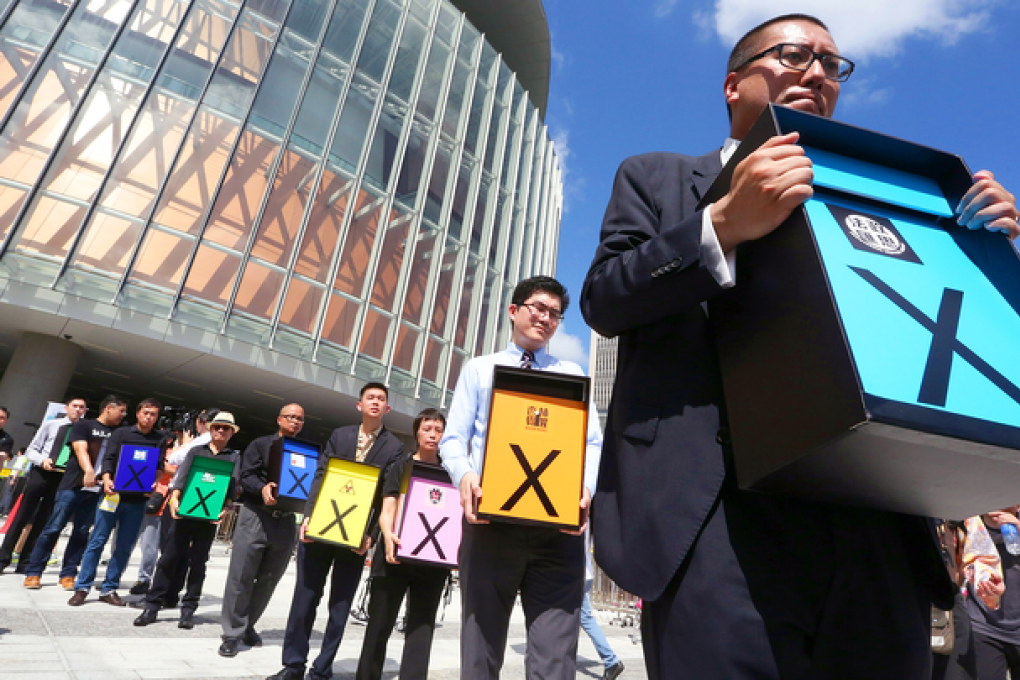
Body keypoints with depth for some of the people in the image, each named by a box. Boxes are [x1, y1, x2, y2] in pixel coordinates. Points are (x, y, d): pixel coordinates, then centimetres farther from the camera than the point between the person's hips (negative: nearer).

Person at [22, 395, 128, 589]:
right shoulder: (84, 425, 1)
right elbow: (80, 449, -13)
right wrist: (88, 471, -29)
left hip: (97, 489, 4)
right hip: (74, 485, -4)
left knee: (82, 533, 5)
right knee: (54, 528, -1)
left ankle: (68, 574, 12)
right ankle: (33, 573, 11)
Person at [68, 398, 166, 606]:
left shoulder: (160, 439, 7)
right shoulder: (121, 433, 5)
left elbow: (160, 466, 4)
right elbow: (108, 458, -1)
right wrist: (107, 480, -17)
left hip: (138, 499, 1)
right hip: (114, 494, -1)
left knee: (125, 547, 6)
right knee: (97, 541, 2)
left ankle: (109, 589, 17)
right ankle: (82, 587, 13)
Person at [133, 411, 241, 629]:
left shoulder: (234, 457, 7)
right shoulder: (195, 451, 13)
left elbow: (233, 485, -4)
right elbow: (182, 475, 1)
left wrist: (225, 508, -19)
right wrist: (174, 497, -15)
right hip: (185, 511, 1)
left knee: (197, 563, 6)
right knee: (169, 558, 2)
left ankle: (188, 610, 15)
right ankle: (152, 606, 12)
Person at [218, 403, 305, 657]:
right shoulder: (261, 444, 3)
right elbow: (246, 476, -7)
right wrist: (262, 488, -26)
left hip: (286, 522, 4)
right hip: (256, 517, -3)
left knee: (269, 579, 12)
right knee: (241, 577, 0)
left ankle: (248, 625, 30)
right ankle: (232, 633, 12)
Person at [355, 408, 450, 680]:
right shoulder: (401, 466, 3)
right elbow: (387, 509, -6)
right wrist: (388, 536, -26)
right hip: (396, 553, -1)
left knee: (421, 626, 3)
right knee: (380, 624, 8)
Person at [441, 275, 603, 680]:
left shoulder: (572, 375, 19)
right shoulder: (479, 370, 17)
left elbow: (593, 443, 9)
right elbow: (453, 440, 9)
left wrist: (586, 486, -12)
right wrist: (465, 474, -13)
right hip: (490, 519, 0)